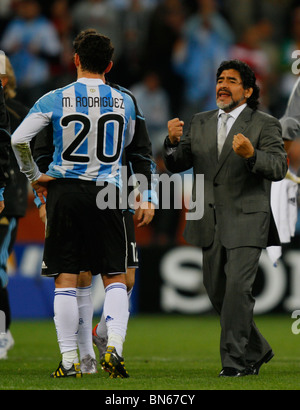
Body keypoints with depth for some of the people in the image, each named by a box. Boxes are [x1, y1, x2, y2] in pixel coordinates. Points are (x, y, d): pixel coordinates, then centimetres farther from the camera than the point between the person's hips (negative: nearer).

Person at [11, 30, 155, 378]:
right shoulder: (124, 102, 5)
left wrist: (34, 176, 7)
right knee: (115, 277, 8)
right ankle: (114, 344, -11)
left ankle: (68, 361, 3)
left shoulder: (55, 100, -3)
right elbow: (134, 150, 19)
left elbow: (18, 140, -8)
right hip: (106, 194, 1)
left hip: (64, 193, -1)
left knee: (65, 279, 4)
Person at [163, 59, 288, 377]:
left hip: (245, 222, -6)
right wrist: (173, 142, -13)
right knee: (217, 291, 11)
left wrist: (251, 155, -32)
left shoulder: (265, 125, -1)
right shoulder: (200, 123, 14)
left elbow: (279, 168, -13)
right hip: (211, 224, 6)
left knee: (238, 287, -15)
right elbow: (176, 165, 8)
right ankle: (256, 350, 27)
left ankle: (235, 360, -10)